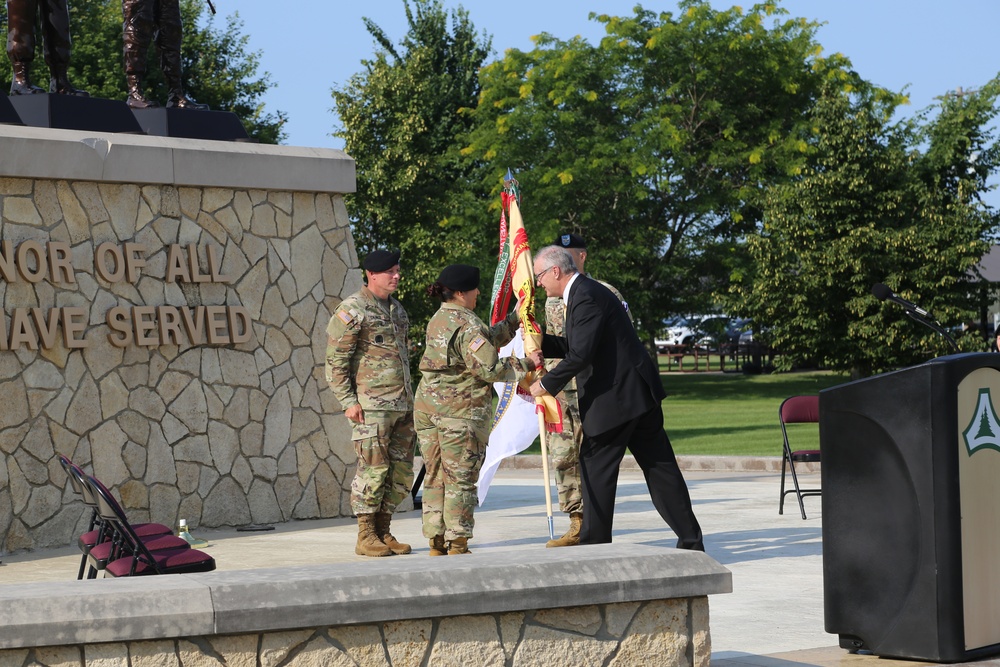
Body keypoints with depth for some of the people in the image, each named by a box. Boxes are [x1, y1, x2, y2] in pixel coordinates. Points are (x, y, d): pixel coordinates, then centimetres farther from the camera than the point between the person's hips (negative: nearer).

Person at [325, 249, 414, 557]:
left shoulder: (397, 309, 17)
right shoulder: (352, 309, -8)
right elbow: (335, 359, -10)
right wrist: (348, 401, -15)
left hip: (402, 405, 8)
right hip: (372, 405, -8)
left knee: (401, 471, 7)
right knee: (374, 468, -8)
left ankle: (383, 532, 15)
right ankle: (366, 537, -1)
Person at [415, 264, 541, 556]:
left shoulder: (438, 320, 14)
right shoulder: (468, 325, -13)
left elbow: (488, 341, 19)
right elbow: (489, 369, -17)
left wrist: (515, 318, 20)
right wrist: (526, 364, -7)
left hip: (426, 407, 8)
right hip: (460, 410, -8)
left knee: (435, 476, 11)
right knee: (460, 479, -1)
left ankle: (436, 542, 14)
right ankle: (457, 544, 1)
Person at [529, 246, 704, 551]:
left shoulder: (587, 297, -15)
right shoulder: (584, 292, 17)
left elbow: (581, 354, -23)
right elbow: (574, 346, 23)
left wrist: (546, 384, -14)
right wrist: (539, 341, 12)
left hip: (614, 399, -10)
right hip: (636, 394, 10)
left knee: (596, 471, -1)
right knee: (659, 466, 9)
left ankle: (594, 545, 4)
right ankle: (690, 539, 12)